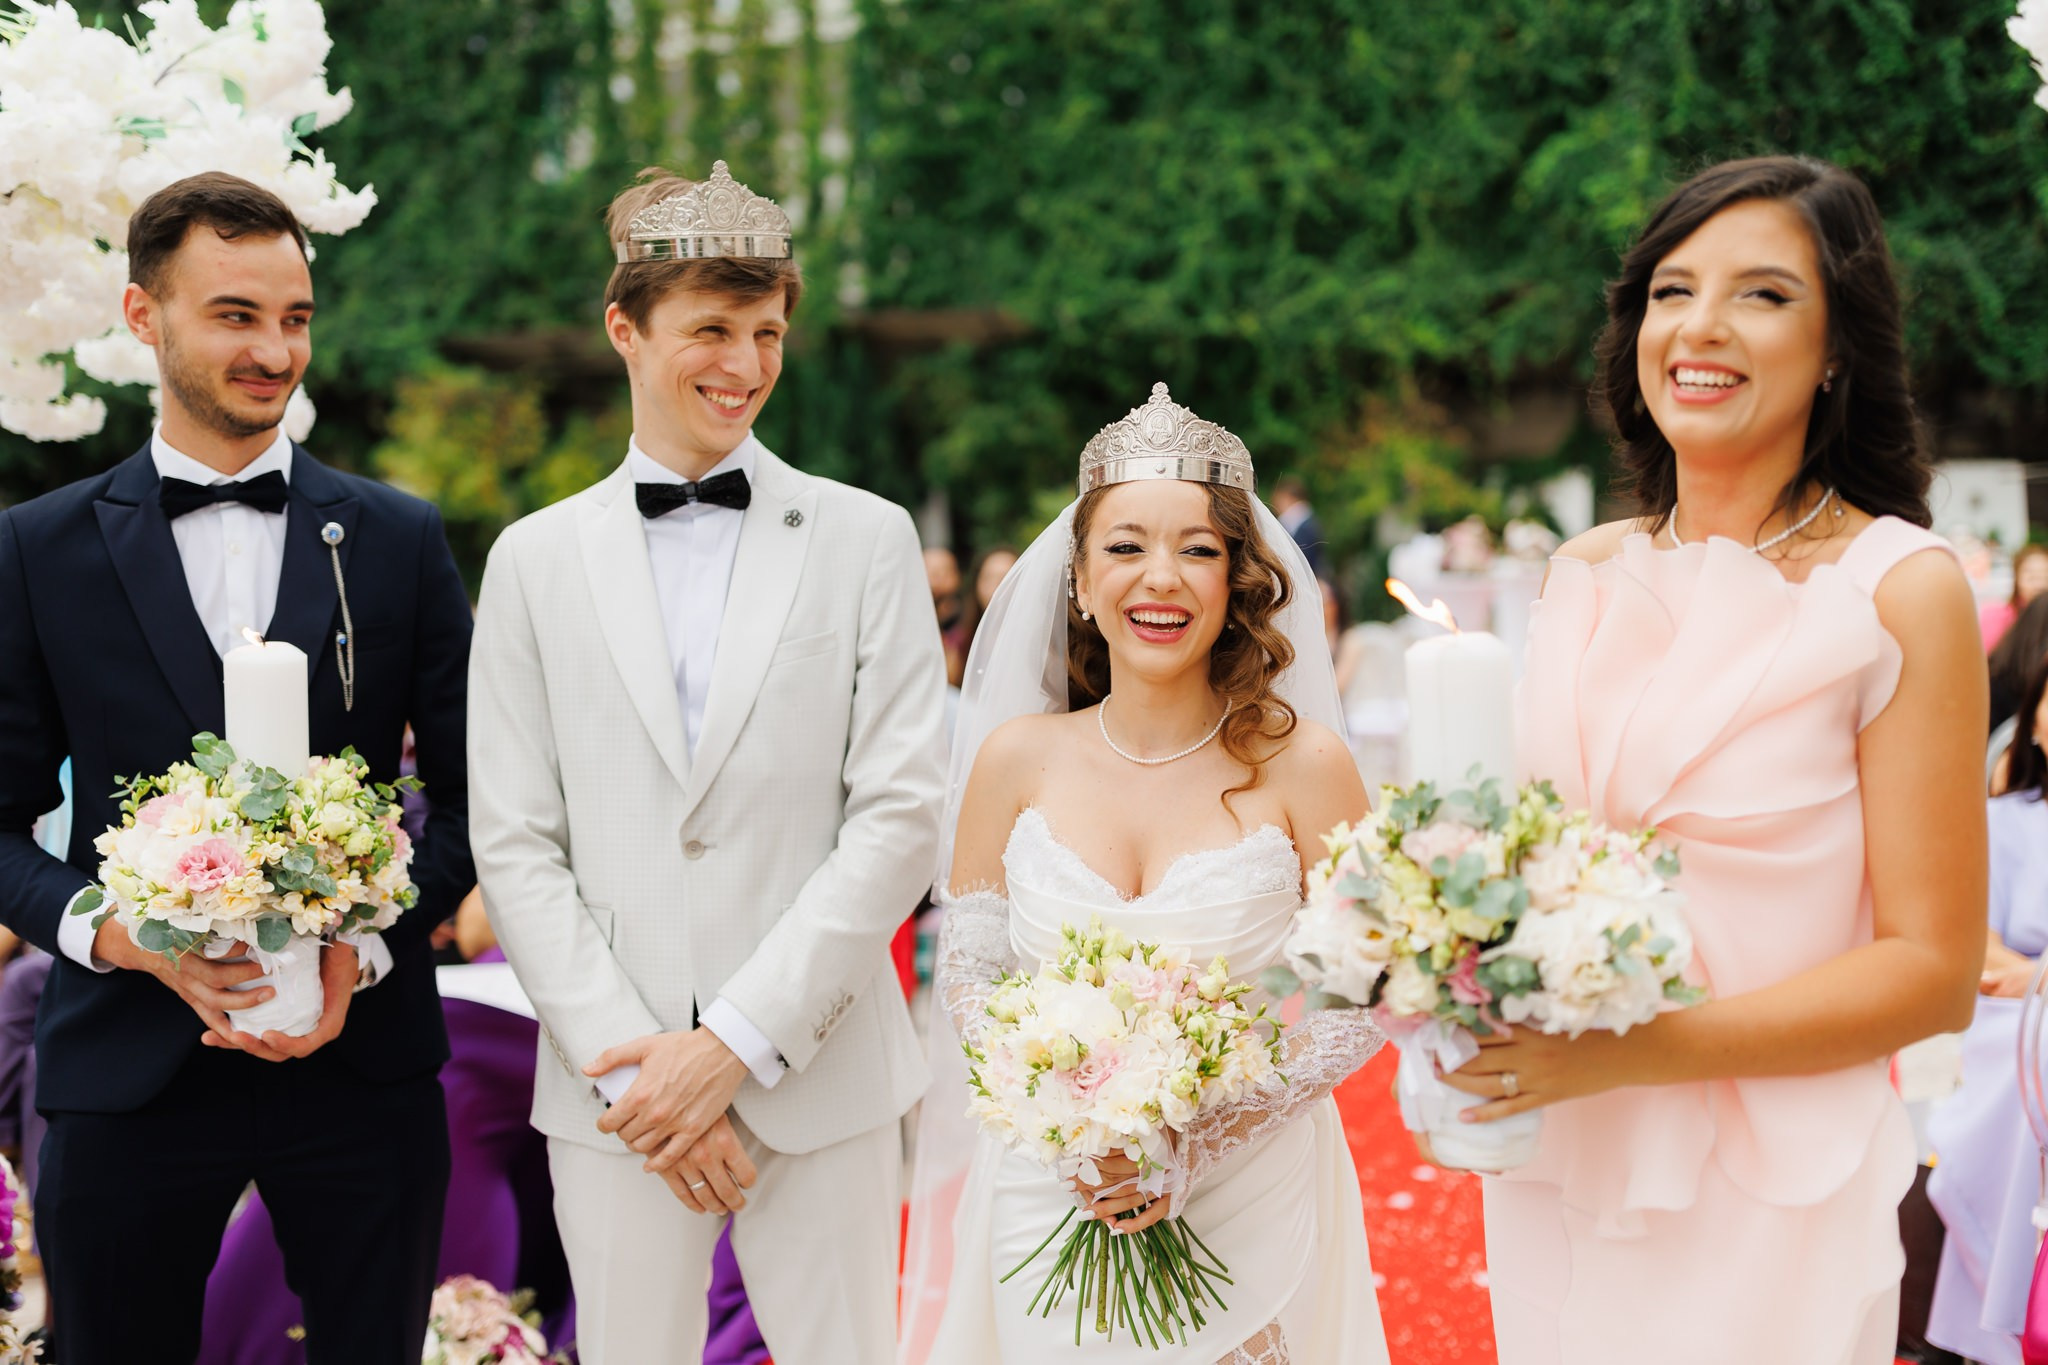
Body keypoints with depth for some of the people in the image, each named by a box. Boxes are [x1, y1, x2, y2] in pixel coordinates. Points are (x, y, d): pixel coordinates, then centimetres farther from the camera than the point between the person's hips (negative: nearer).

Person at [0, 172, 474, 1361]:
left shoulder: (399, 539, 5)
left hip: (363, 1065, 1)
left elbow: (471, 790, 6)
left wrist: (367, 949, -10)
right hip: (129, 1071, 0)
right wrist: (123, 936, -15)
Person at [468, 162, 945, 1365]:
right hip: (611, 1085, 1)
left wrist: (738, 1040, -11)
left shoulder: (867, 540, 2)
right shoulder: (536, 559, 6)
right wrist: (626, 1063, -8)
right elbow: (515, 846, 2)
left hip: (821, 1077, -1)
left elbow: (901, 813, -5)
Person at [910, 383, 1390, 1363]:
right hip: (1049, 1207, 1)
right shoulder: (1019, 759, -2)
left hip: (1250, 1217, -1)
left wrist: (1195, 1142, -16)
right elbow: (966, 980, 2)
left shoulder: (1300, 764, -8)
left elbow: (1359, 1004, -7)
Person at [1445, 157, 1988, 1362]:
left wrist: (1630, 1051, -21)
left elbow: (1935, 969, -12)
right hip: (1551, 1173, 5)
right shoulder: (1586, 573, 5)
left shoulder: (1902, 590, -10)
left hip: (1766, 1202, -4)